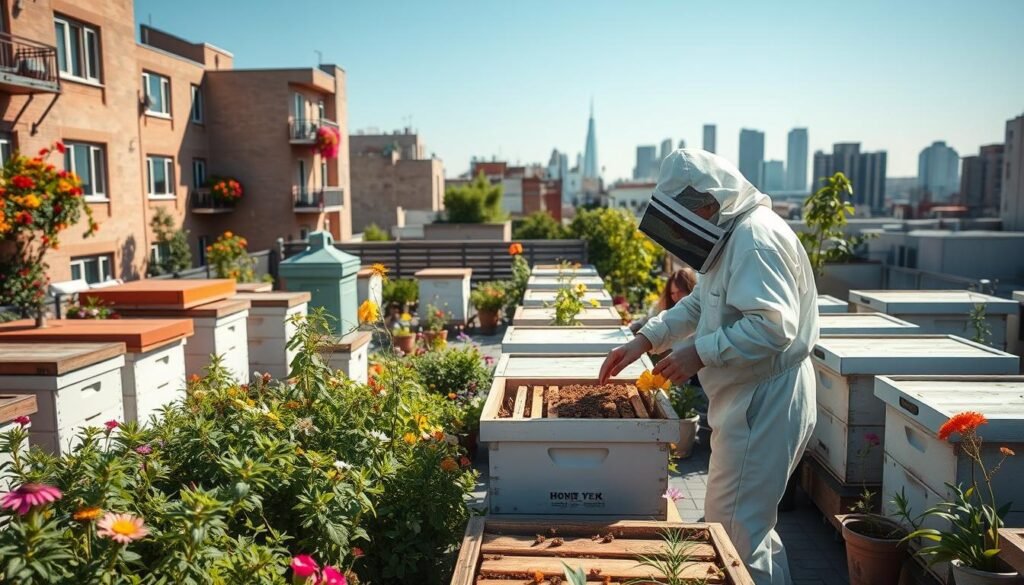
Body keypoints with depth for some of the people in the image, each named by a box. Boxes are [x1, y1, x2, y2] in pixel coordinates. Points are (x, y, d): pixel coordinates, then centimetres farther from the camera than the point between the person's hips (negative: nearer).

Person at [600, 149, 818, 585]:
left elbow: (772, 326, -29)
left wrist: (699, 353, -23)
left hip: (766, 401, -11)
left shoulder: (756, 238, -20)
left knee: (734, 530, -2)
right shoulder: (734, 235, 14)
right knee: (749, 521, 23)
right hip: (751, 398, 11)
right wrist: (644, 340, 9)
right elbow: (698, 304, 19)